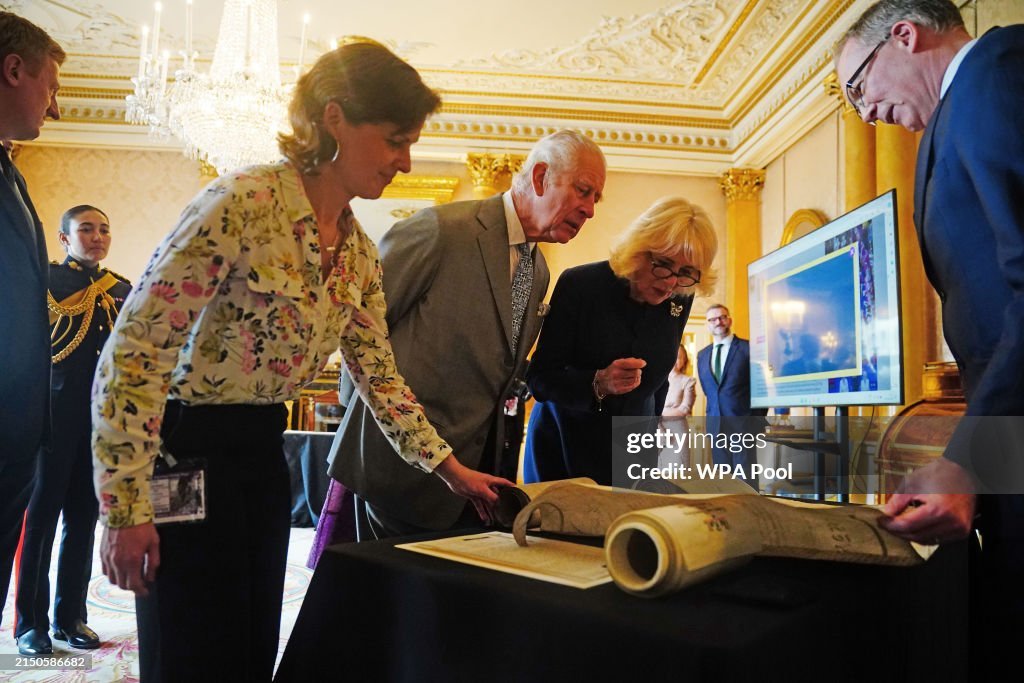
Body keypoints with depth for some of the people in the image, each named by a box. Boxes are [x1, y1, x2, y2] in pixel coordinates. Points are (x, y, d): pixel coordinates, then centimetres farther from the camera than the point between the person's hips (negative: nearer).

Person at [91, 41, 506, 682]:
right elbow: (133, 352, -20)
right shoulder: (245, 202, -20)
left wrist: (451, 468, 11)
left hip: (263, 453, 8)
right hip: (185, 455, -7)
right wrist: (127, 507, -19)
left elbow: (378, 372, 11)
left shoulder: (360, 251, 5)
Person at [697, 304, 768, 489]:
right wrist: (713, 414, 12)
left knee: (746, 480, -4)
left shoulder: (748, 348, -3)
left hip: (743, 424, -5)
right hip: (716, 425, 5)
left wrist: (758, 420, -2)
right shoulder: (702, 355, 13)